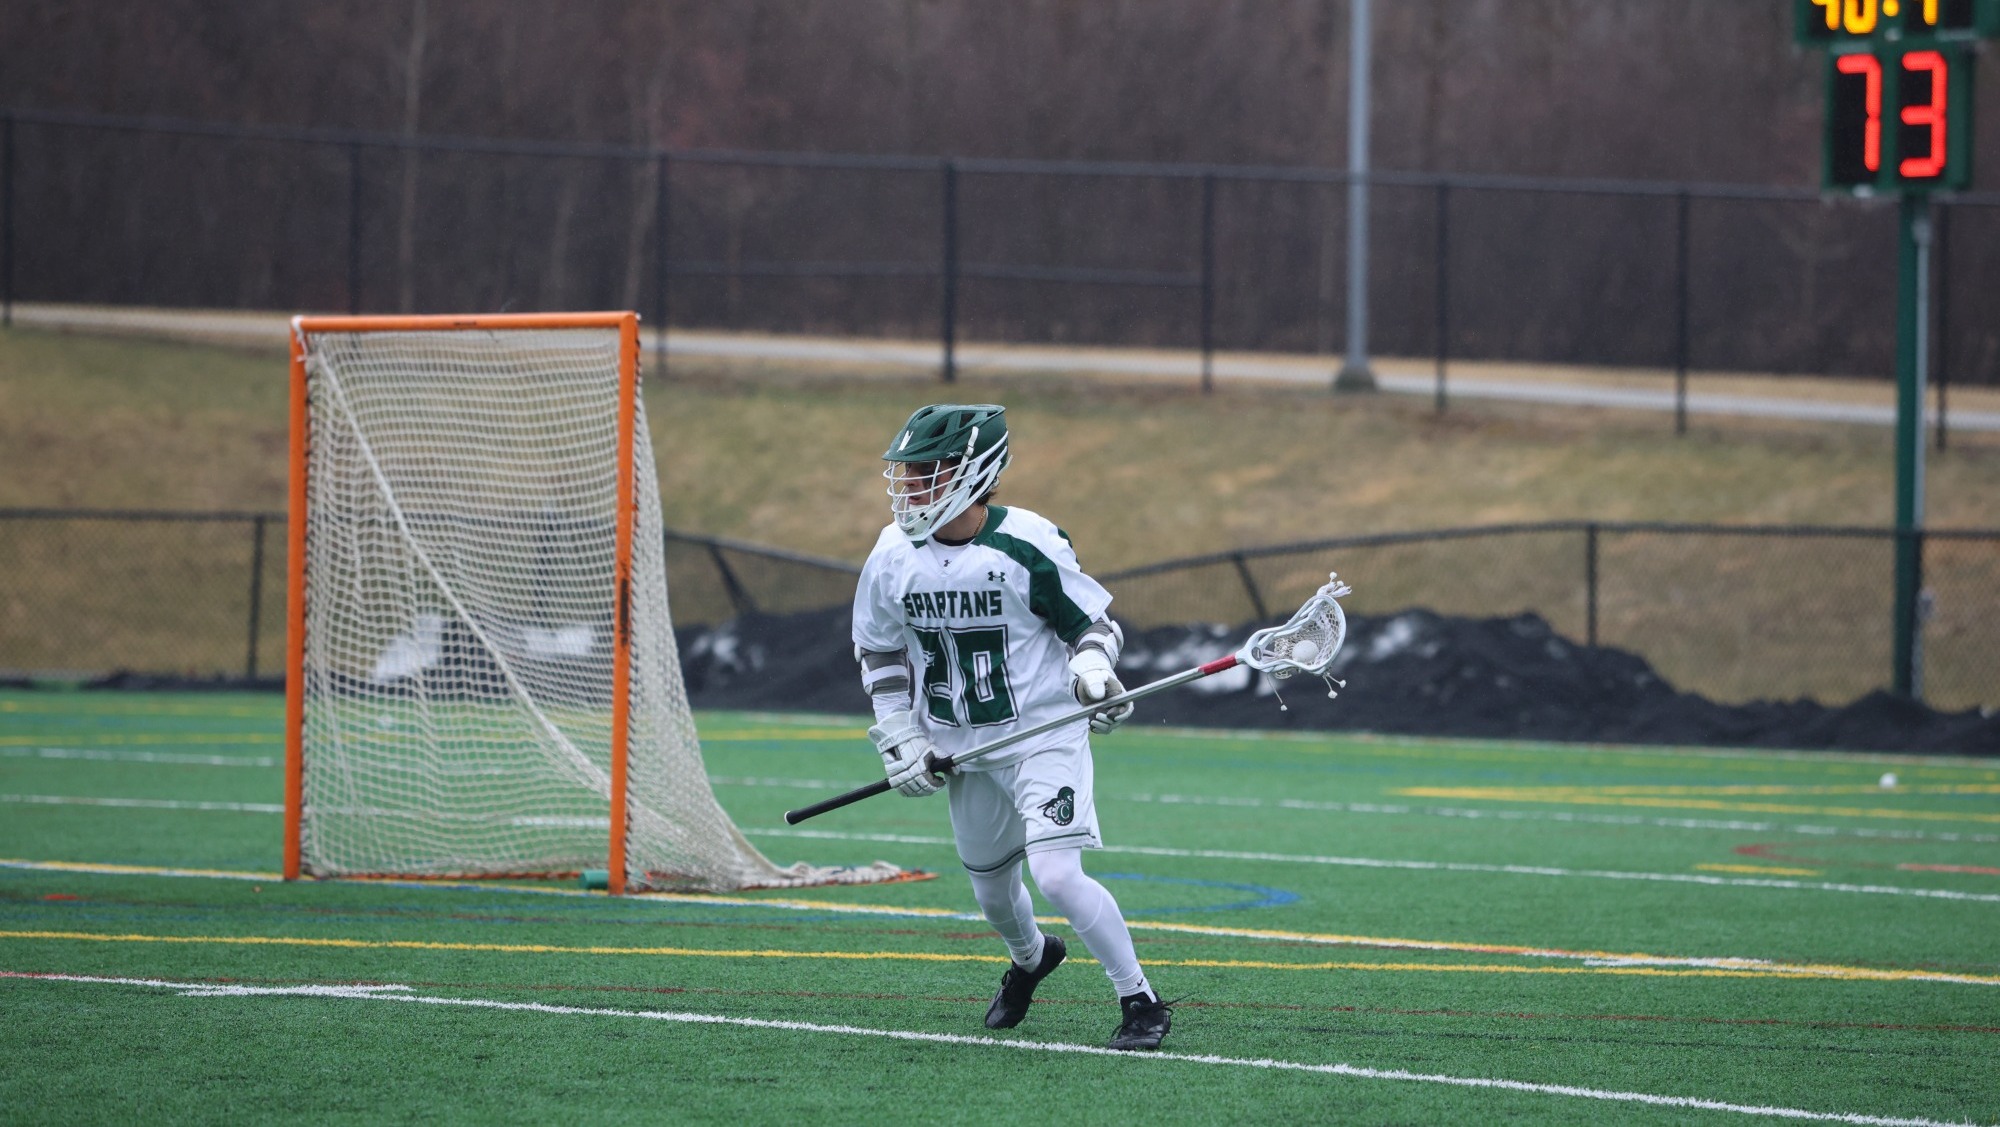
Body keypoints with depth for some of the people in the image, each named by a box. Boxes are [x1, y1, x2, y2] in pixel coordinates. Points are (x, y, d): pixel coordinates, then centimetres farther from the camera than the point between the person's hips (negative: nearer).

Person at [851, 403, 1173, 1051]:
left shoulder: (1029, 545, -18)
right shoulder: (893, 556, -4)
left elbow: (1093, 622, -5)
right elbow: (879, 651, 10)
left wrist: (1092, 675, -26)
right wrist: (898, 738, 4)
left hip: (1044, 733, -5)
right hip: (960, 750, 5)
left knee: (1056, 875, -20)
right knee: (992, 888, 17)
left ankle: (1141, 1002, -6)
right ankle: (1030, 958, 52)